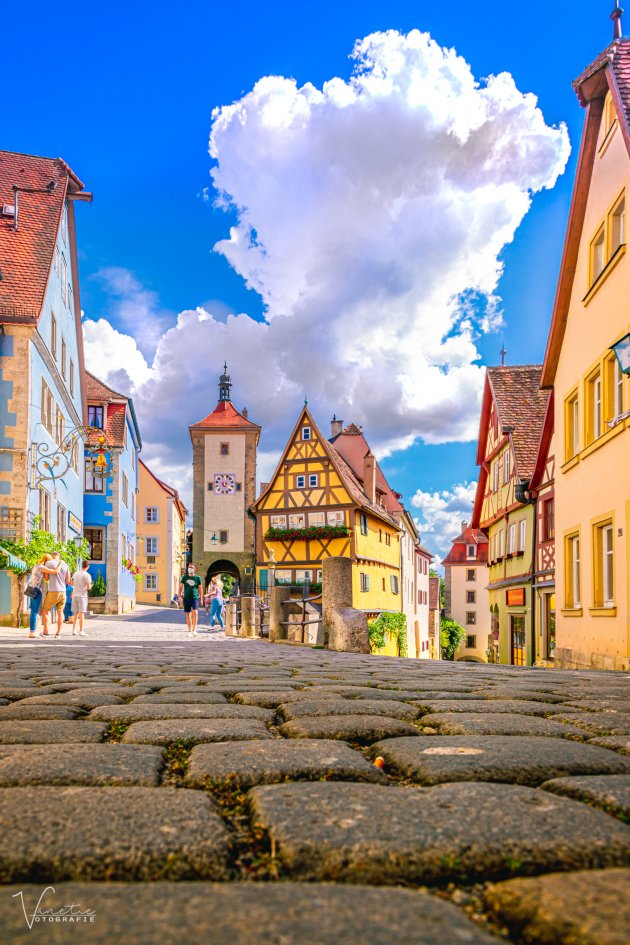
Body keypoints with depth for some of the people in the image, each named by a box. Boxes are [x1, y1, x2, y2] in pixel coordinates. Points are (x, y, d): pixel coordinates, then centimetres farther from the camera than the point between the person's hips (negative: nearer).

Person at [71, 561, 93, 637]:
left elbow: (72, 584, 20)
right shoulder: (87, 575, -10)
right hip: (82, 595, -5)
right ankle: (81, 631, -1)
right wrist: (90, 585, 11)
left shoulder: (75, 573, 8)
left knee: (75, 613, 12)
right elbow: (88, 587, -10)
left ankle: (73, 630, 14)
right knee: (81, 613, -2)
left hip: (75, 595, 5)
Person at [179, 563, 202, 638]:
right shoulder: (184, 577, 7)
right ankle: (190, 631, 12)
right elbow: (180, 587, 8)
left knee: (195, 612, -20)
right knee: (188, 615, 4)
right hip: (186, 598, 2)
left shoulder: (197, 578, 4)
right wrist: (179, 596, -3)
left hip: (195, 598, -2)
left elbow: (200, 589, 8)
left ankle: (194, 629, -15)